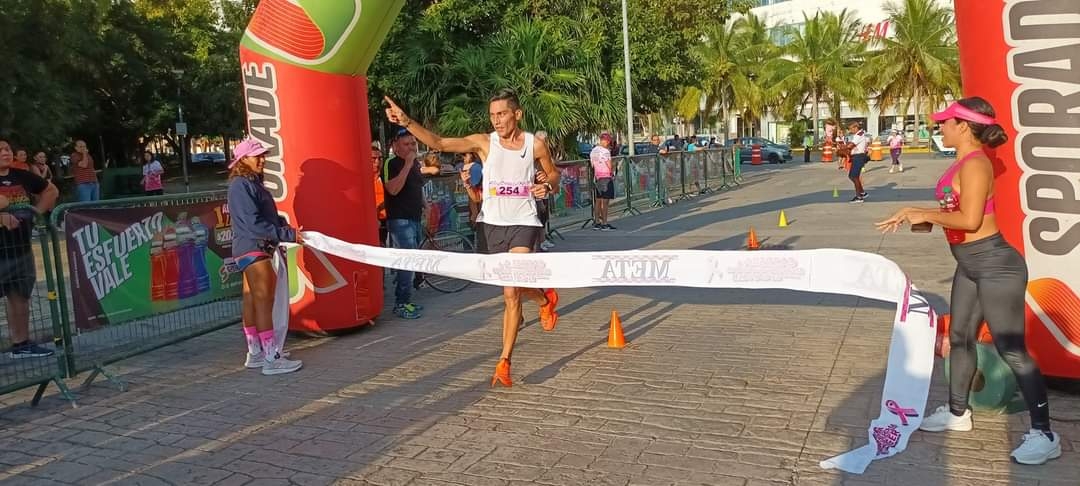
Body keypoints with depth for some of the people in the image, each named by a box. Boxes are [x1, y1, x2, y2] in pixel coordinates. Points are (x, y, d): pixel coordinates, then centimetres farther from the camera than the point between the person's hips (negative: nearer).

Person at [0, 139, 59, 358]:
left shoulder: (22, 176, 6)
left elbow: (51, 190, 21)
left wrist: (38, 210, 8)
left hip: (21, 248, 6)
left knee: (20, 297, 14)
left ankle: (21, 344, 25)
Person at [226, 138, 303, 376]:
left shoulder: (252, 183, 15)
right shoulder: (240, 185, -14)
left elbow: (268, 216, 18)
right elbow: (254, 223, -22)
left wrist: (286, 227, 3)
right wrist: (288, 235, -21)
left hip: (257, 248, 10)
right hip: (251, 248, -10)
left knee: (252, 300, 13)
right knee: (262, 300, -9)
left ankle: (255, 353, 20)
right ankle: (271, 358, -8)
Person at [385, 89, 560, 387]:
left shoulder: (536, 145, -1)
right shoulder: (484, 142, -2)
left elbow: (554, 175, 15)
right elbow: (439, 143, -11)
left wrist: (546, 187, -8)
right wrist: (406, 122, -24)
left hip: (523, 224, -2)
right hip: (491, 224, 2)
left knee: (511, 291, -17)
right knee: (511, 292, 14)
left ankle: (504, 362, -8)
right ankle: (545, 298, 48)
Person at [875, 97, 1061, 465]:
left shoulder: (975, 164, -20)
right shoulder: (964, 163, 9)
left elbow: (969, 219, -26)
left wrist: (926, 216, -13)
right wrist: (916, 213, 9)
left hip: (995, 265, -11)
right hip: (971, 265, 11)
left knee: (1011, 349, -5)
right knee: (961, 336, 19)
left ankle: (1044, 435, 6)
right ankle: (957, 412, 34)